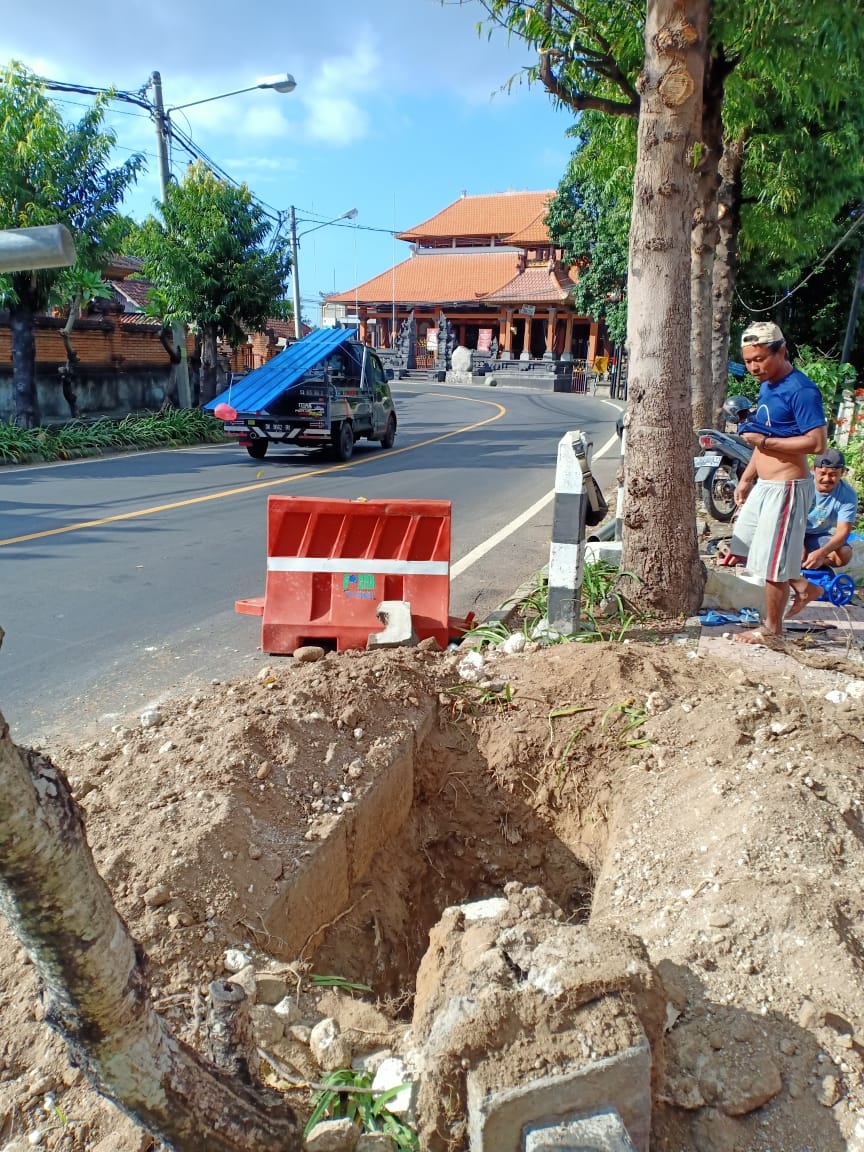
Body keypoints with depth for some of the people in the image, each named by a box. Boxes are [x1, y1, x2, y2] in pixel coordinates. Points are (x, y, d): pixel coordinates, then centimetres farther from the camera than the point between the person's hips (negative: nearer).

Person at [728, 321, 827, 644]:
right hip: (764, 484, 10)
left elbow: (817, 443, -25)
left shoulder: (801, 390, -19)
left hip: (786, 488, -10)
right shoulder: (766, 387, 11)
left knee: (773, 560, 1)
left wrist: (764, 440, -25)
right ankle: (803, 587, 35)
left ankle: (772, 629, 18)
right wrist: (747, 478, 18)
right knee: (748, 546, 20)